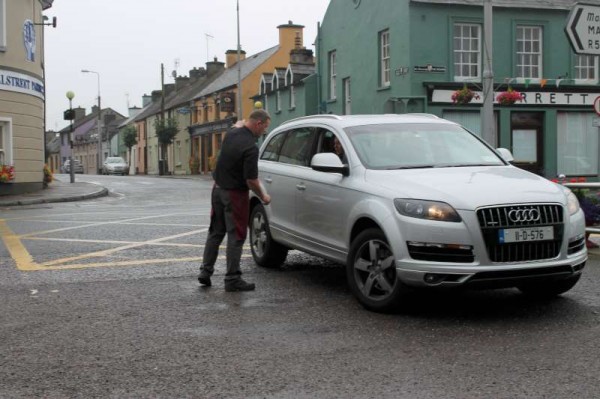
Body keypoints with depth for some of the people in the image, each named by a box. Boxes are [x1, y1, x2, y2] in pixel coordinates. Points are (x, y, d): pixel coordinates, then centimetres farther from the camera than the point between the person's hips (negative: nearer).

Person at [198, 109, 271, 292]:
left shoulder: (231, 133, -1)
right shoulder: (250, 147, -23)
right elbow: (251, 180, -21)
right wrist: (263, 196, -7)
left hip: (218, 189, 8)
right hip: (234, 194, -8)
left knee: (215, 233, 17)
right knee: (236, 236, 0)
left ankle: (205, 271, 19)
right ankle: (232, 279, 5)